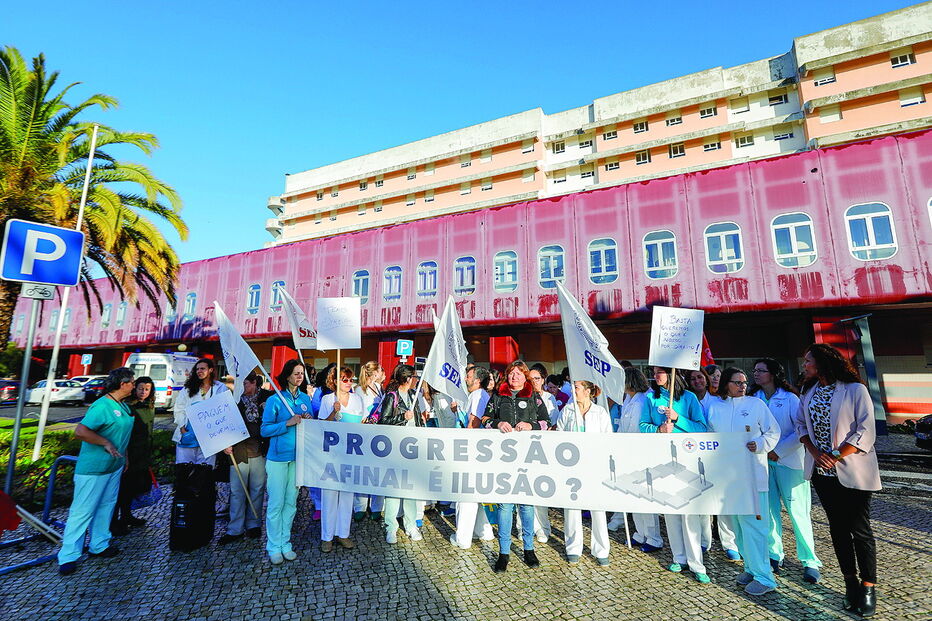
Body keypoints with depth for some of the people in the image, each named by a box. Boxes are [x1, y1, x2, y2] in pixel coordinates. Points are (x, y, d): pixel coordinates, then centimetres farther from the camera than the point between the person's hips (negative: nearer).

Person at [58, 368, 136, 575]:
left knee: (106, 506, 16)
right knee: (83, 510, 1)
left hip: (114, 466, 9)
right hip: (93, 469, -9)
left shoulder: (123, 406, 7)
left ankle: (99, 546, 29)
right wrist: (106, 443, -24)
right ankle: (68, 556, 14)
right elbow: (80, 431, -29)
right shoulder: (102, 406, -21)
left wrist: (123, 456, 20)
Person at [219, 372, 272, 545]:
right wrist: (226, 444, -5)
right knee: (237, 491, 7)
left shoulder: (267, 397, 0)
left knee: (257, 489, 10)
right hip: (238, 451, 1)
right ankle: (235, 529, 20)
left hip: (259, 451, 0)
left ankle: (253, 524, 27)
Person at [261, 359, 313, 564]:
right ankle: (274, 547, 20)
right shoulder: (274, 400, -8)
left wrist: (308, 420, -8)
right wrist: (288, 423, -21)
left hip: (298, 457, 4)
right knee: (276, 503, 3)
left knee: (291, 502, 13)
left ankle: (285, 543, 27)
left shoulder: (305, 398, 7)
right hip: (278, 457, -4)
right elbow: (265, 430, -10)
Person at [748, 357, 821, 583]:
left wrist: (779, 451, -12)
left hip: (789, 462, -3)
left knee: (798, 512, 0)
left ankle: (810, 561, 14)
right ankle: (775, 555, 21)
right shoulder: (754, 399, 6)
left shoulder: (790, 399, -4)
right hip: (763, 461, 4)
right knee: (769, 511, 8)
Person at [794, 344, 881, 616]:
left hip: (852, 471, -5)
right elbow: (801, 425, 8)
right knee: (838, 527, 13)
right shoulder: (808, 392, 7)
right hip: (822, 471, 5)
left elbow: (866, 430, -14)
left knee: (859, 530, 2)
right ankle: (851, 583, 25)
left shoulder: (855, 389, -10)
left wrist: (836, 456, -16)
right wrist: (815, 453, -6)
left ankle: (868, 588, 18)